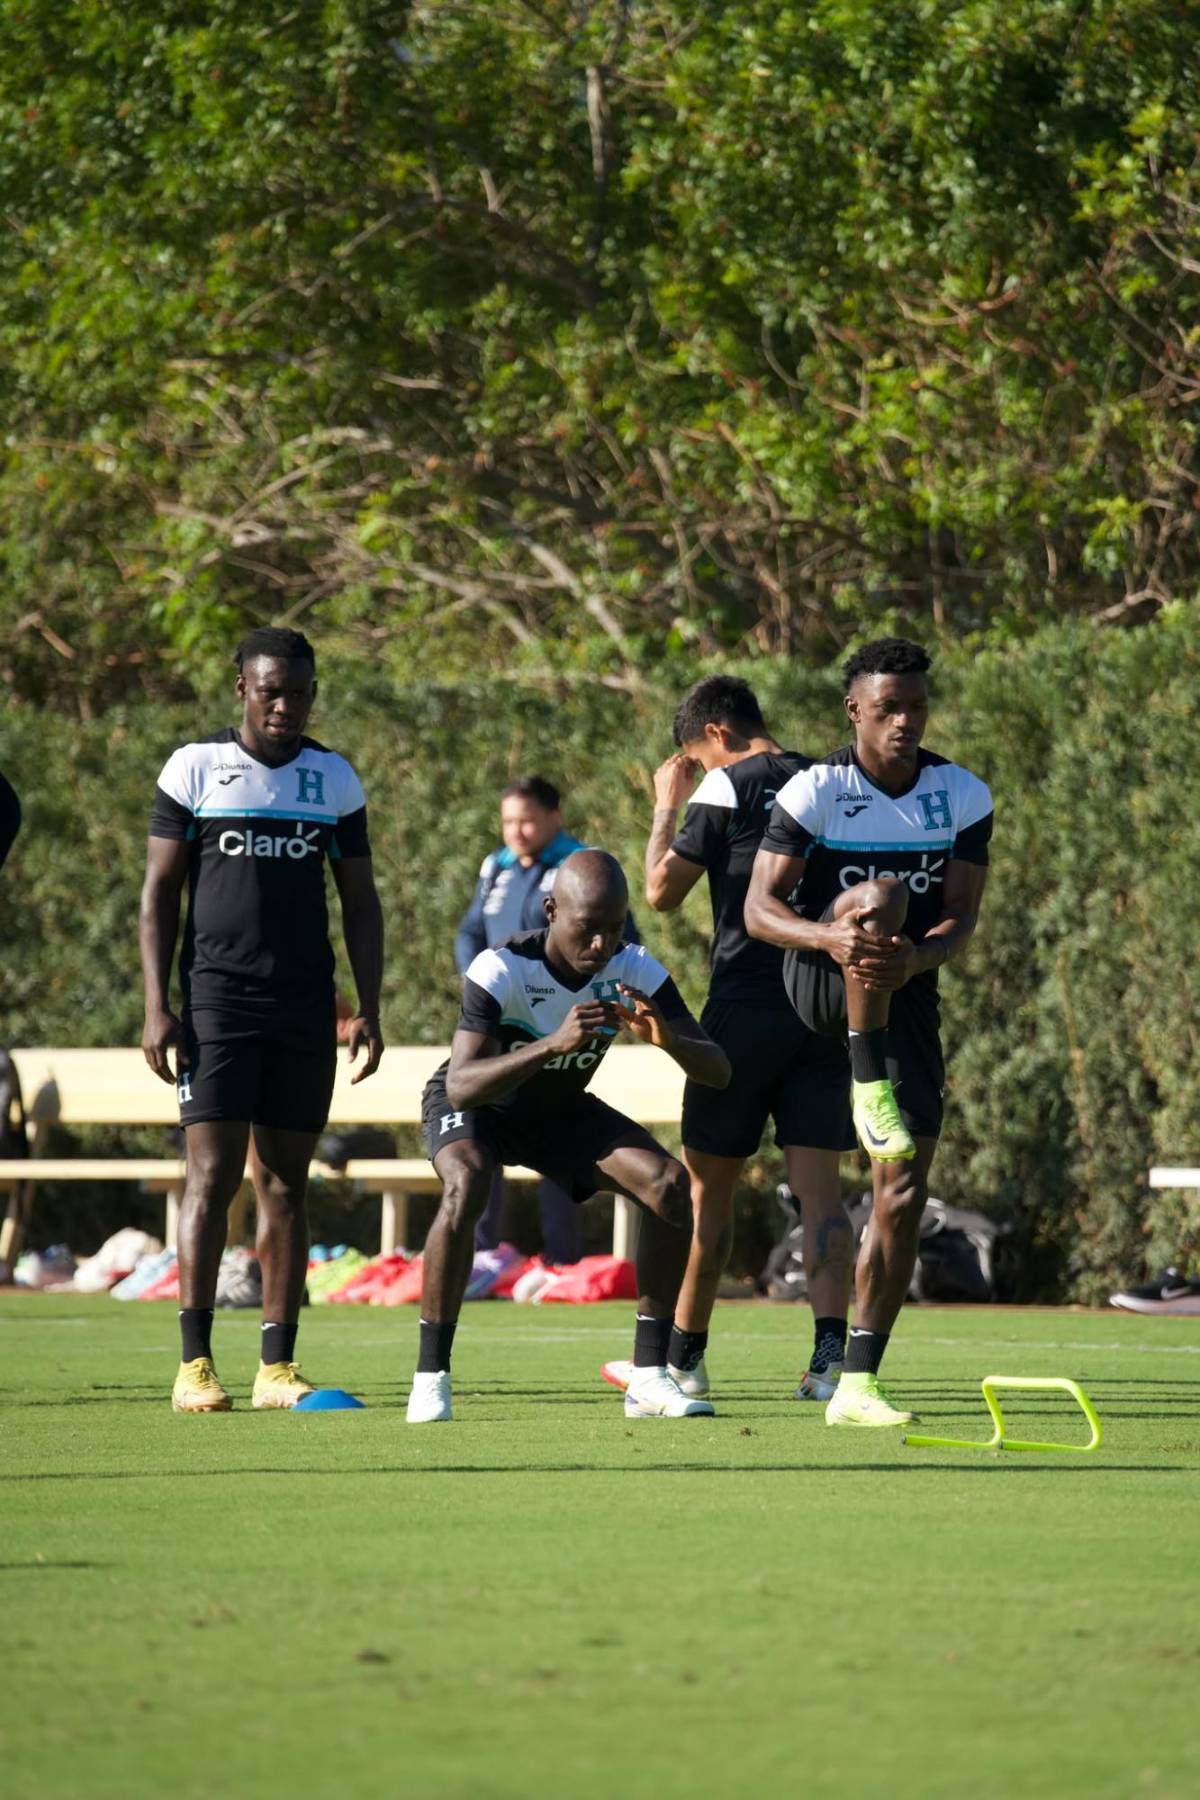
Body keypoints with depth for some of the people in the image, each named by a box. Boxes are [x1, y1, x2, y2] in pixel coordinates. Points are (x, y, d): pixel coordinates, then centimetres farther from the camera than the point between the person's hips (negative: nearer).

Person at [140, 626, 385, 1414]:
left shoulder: (335, 779, 10)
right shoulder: (195, 768, 2)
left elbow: (360, 901, 14)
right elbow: (159, 891, 3)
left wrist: (370, 1009, 5)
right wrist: (157, 1008, -5)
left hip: (305, 1007, 3)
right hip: (216, 996, -3)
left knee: (286, 1180, 3)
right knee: (213, 1174, -10)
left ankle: (278, 1365, 4)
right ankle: (195, 1364, -10)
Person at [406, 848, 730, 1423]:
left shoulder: (634, 971, -21)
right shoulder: (502, 970, -34)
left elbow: (717, 1071, -21)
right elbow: (461, 1086, -45)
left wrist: (668, 1038, -44)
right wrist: (554, 1044, -59)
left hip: (560, 1110, 5)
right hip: (476, 1104, -5)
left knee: (669, 1184, -17)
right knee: (465, 1188, -36)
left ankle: (649, 1377, -10)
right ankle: (430, 1377, -26)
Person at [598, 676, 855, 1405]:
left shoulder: (726, 786, -6)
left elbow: (662, 890, -6)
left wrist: (667, 806, 6)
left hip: (746, 1007, -4)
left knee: (709, 1184, 7)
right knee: (819, 1187, -2)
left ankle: (685, 1353, 15)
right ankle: (831, 1352, -16)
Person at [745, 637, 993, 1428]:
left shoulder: (964, 797, -1)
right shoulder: (814, 792, -10)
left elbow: (962, 916, -5)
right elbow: (761, 906, -13)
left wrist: (916, 957, -28)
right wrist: (831, 936, -34)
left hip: (907, 996, 4)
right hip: (819, 982, -4)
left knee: (905, 1190, -5)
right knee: (883, 894, -35)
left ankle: (857, 1384, 0)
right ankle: (869, 1086, -30)